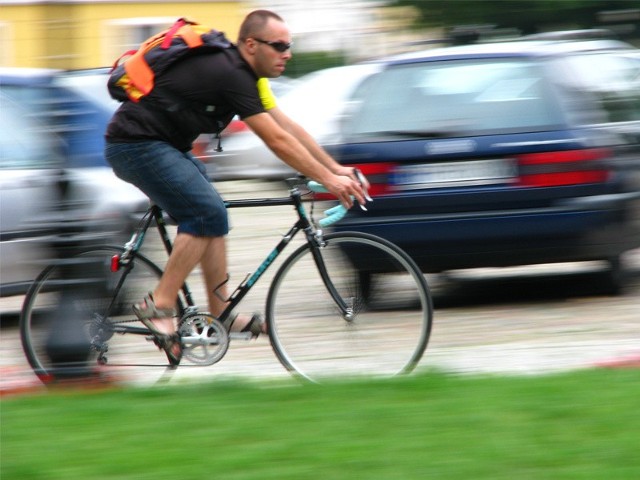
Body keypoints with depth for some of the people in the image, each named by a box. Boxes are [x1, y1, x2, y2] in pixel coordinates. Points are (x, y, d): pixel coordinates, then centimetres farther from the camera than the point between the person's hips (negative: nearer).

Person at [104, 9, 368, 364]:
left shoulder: (242, 72, 11)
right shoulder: (231, 75, -21)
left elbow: (288, 127, 15)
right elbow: (277, 141, -22)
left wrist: (337, 169, 10)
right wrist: (328, 179, -19)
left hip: (159, 145, 11)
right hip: (136, 145, -11)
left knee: (211, 216, 9)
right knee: (207, 213, -16)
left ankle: (221, 315, 10)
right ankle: (159, 306, -13)